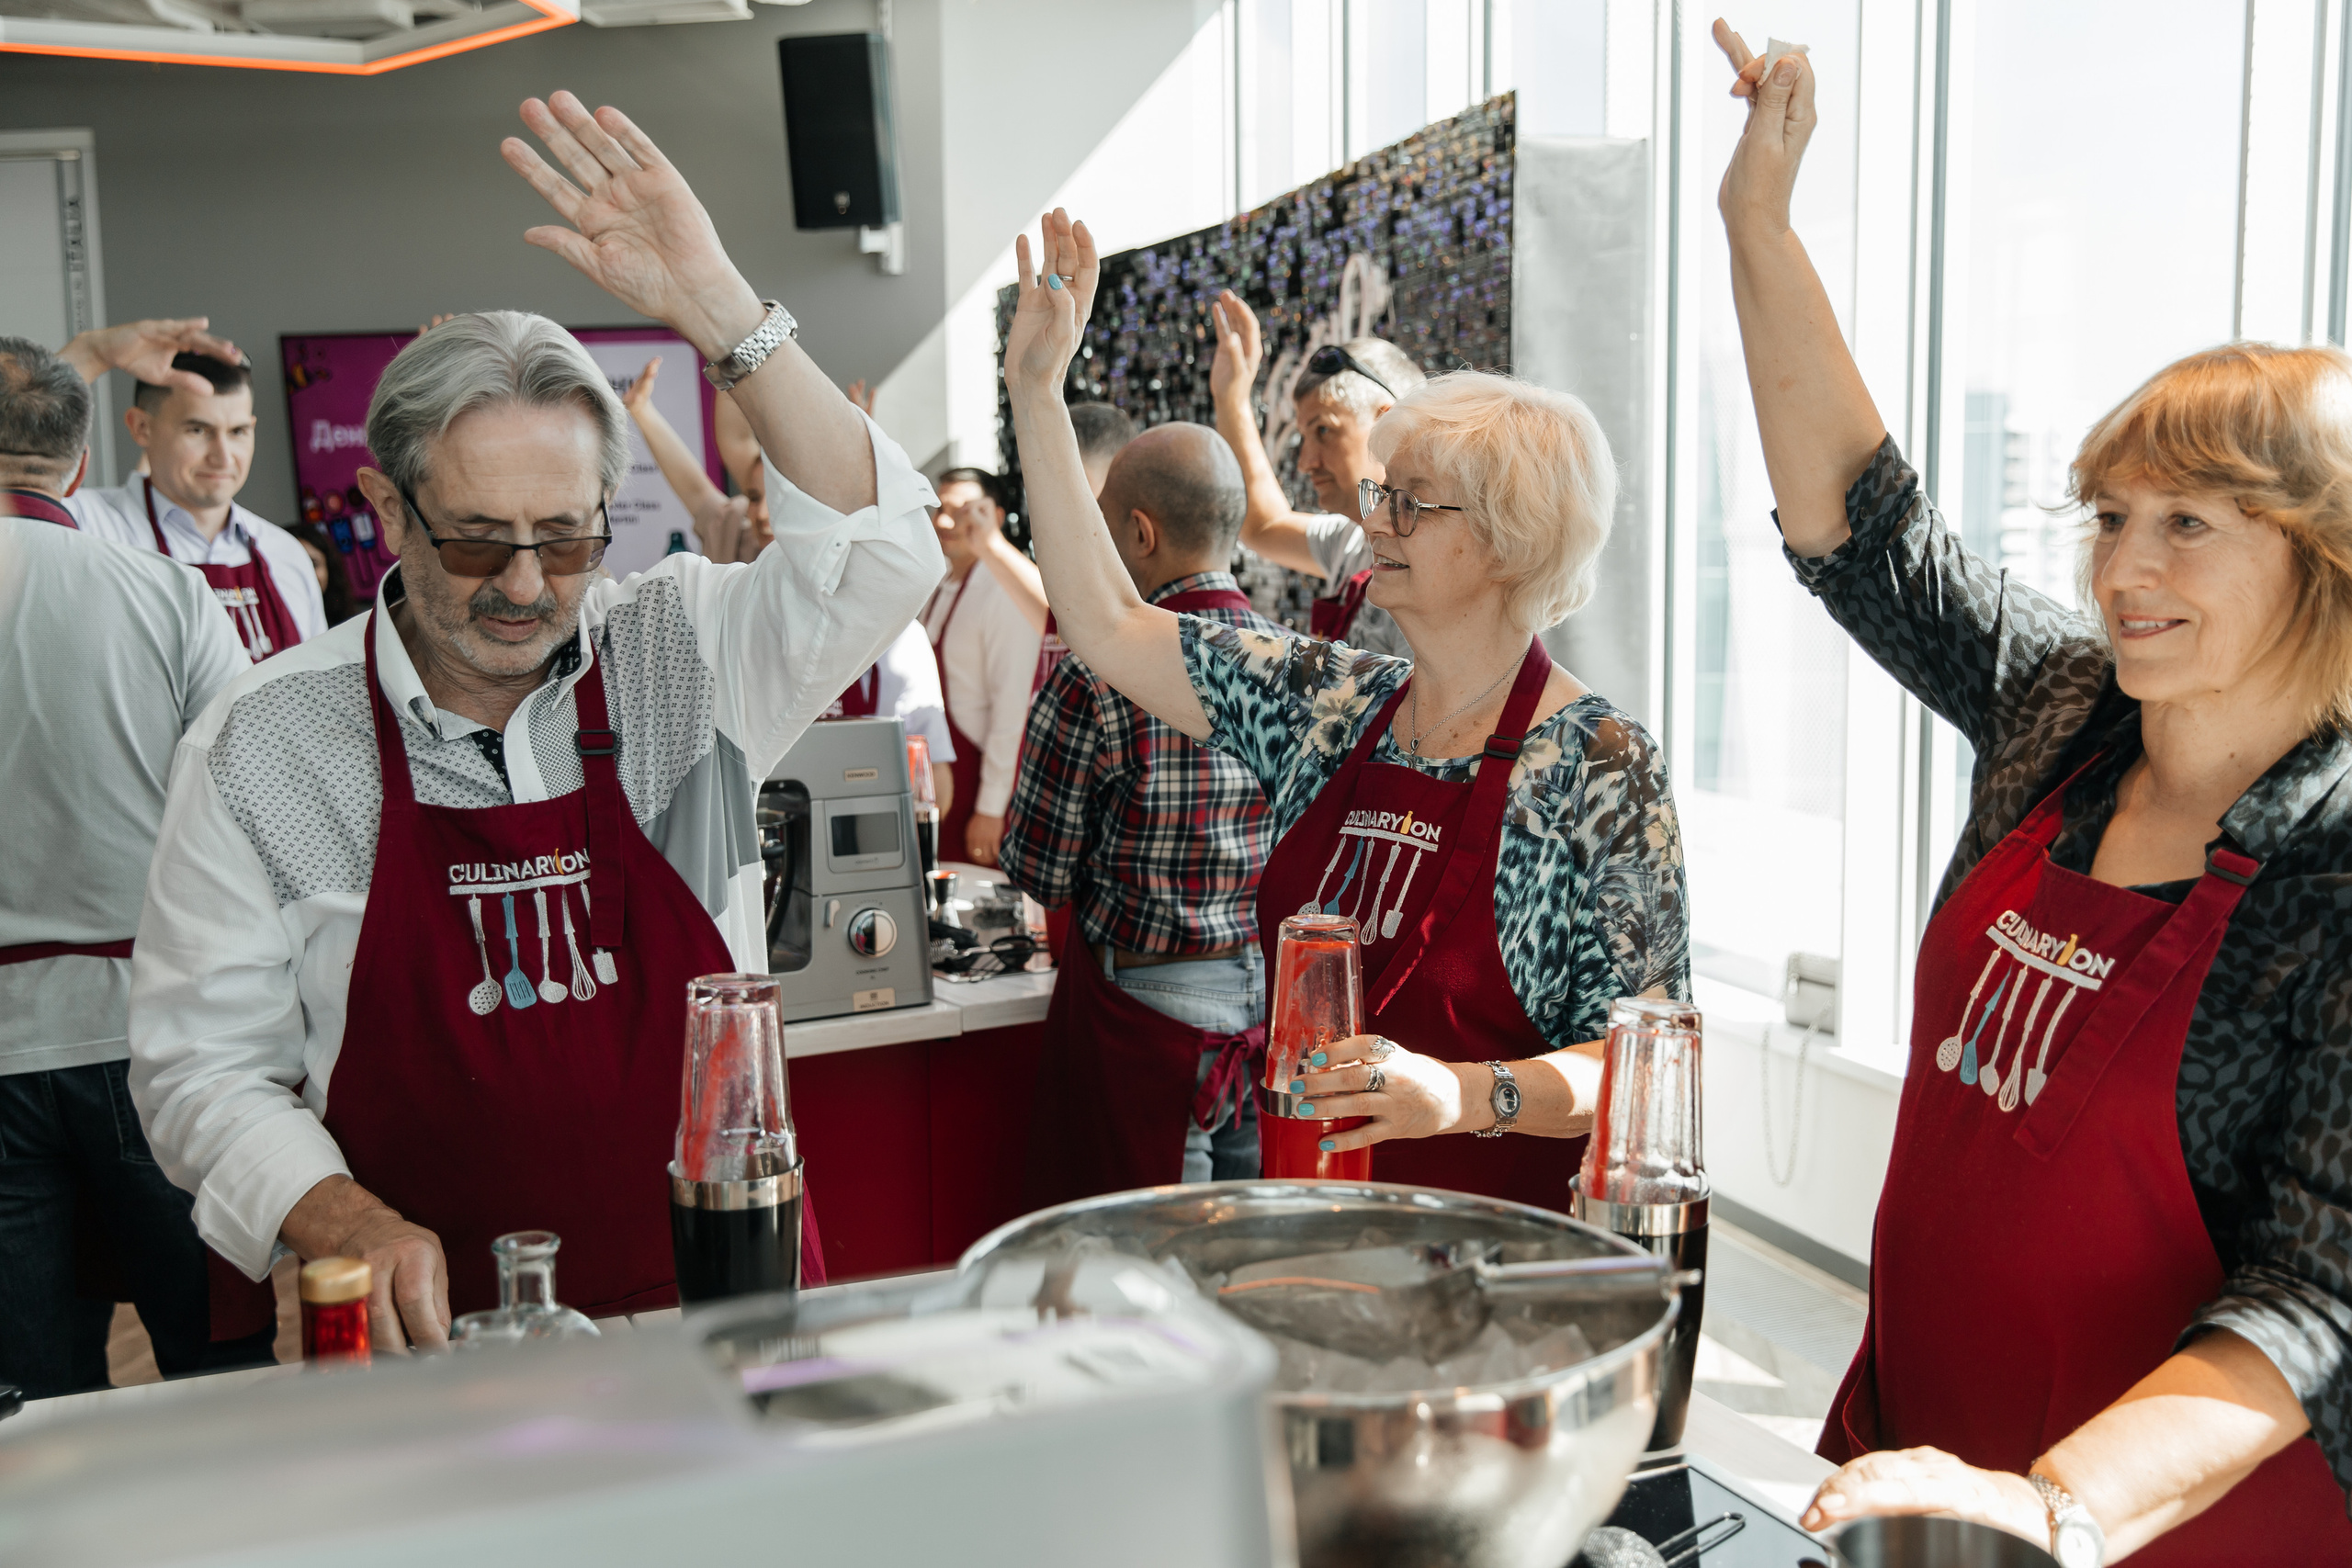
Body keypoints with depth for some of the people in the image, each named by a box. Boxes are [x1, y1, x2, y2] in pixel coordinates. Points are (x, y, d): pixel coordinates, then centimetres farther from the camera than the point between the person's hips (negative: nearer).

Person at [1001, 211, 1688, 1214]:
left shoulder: (1595, 767, -12)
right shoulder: (1328, 706, 5)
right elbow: (1111, 628, 5)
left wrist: (1466, 1094, -31)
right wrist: (1036, 390, 5)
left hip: (1497, 1235, -5)